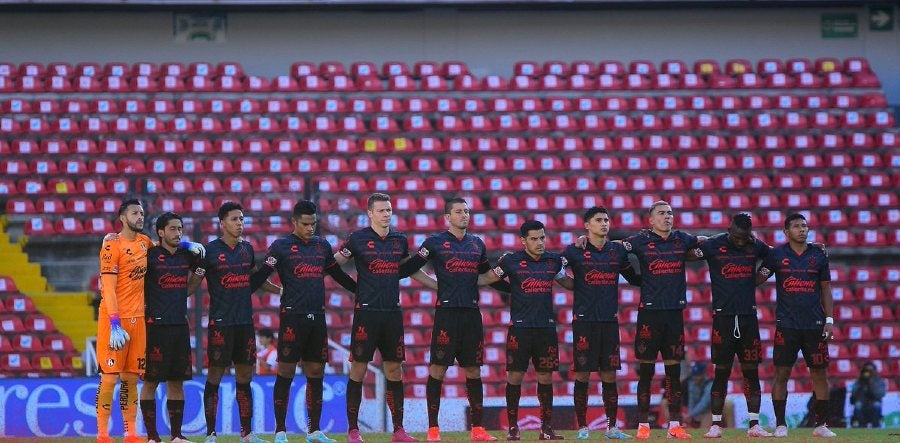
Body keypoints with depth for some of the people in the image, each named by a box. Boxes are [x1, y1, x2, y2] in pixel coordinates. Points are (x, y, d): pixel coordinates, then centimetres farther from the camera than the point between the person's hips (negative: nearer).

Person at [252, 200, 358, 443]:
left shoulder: (322, 245, 14)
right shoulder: (281, 246, -1)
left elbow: (338, 275, 24)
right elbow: (261, 276, -4)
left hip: (317, 317, 5)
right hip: (292, 316, -5)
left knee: (316, 373, 7)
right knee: (285, 372, -4)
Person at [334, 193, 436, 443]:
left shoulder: (400, 240, 10)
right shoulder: (358, 239, -3)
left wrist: (440, 286, 25)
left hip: (392, 312, 4)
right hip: (367, 312, -4)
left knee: (395, 370, 6)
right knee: (358, 369, -2)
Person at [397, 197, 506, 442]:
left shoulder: (477, 244, 15)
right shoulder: (435, 242, 2)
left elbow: (487, 275, 26)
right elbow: (409, 268, 1)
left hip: (471, 312, 4)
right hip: (446, 311, -4)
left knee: (473, 370, 6)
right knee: (438, 368, -5)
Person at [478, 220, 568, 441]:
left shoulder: (553, 260, 8)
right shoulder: (511, 261, -3)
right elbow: (487, 278, 4)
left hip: (546, 327, 3)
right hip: (519, 328, -3)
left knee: (546, 377, 5)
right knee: (515, 376, -2)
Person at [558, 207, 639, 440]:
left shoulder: (618, 250, 9)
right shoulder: (574, 251, -1)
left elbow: (633, 278, 17)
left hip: (609, 320, 3)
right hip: (584, 321, -3)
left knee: (609, 376, 5)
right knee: (582, 375, -1)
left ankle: (611, 428, 12)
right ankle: (582, 428, 6)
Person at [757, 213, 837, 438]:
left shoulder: (818, 255, 8)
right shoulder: (776, 255, 3)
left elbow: (826, 289, 11)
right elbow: (756, 280, 8)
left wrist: (829, 320, 4)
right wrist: (763, 274, -16)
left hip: (814, 324, 2)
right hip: (786, 324, -2)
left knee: (820, 373, 2)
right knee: (781, 373, -2)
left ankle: (821, 424, 9)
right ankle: (780, 424, 4)